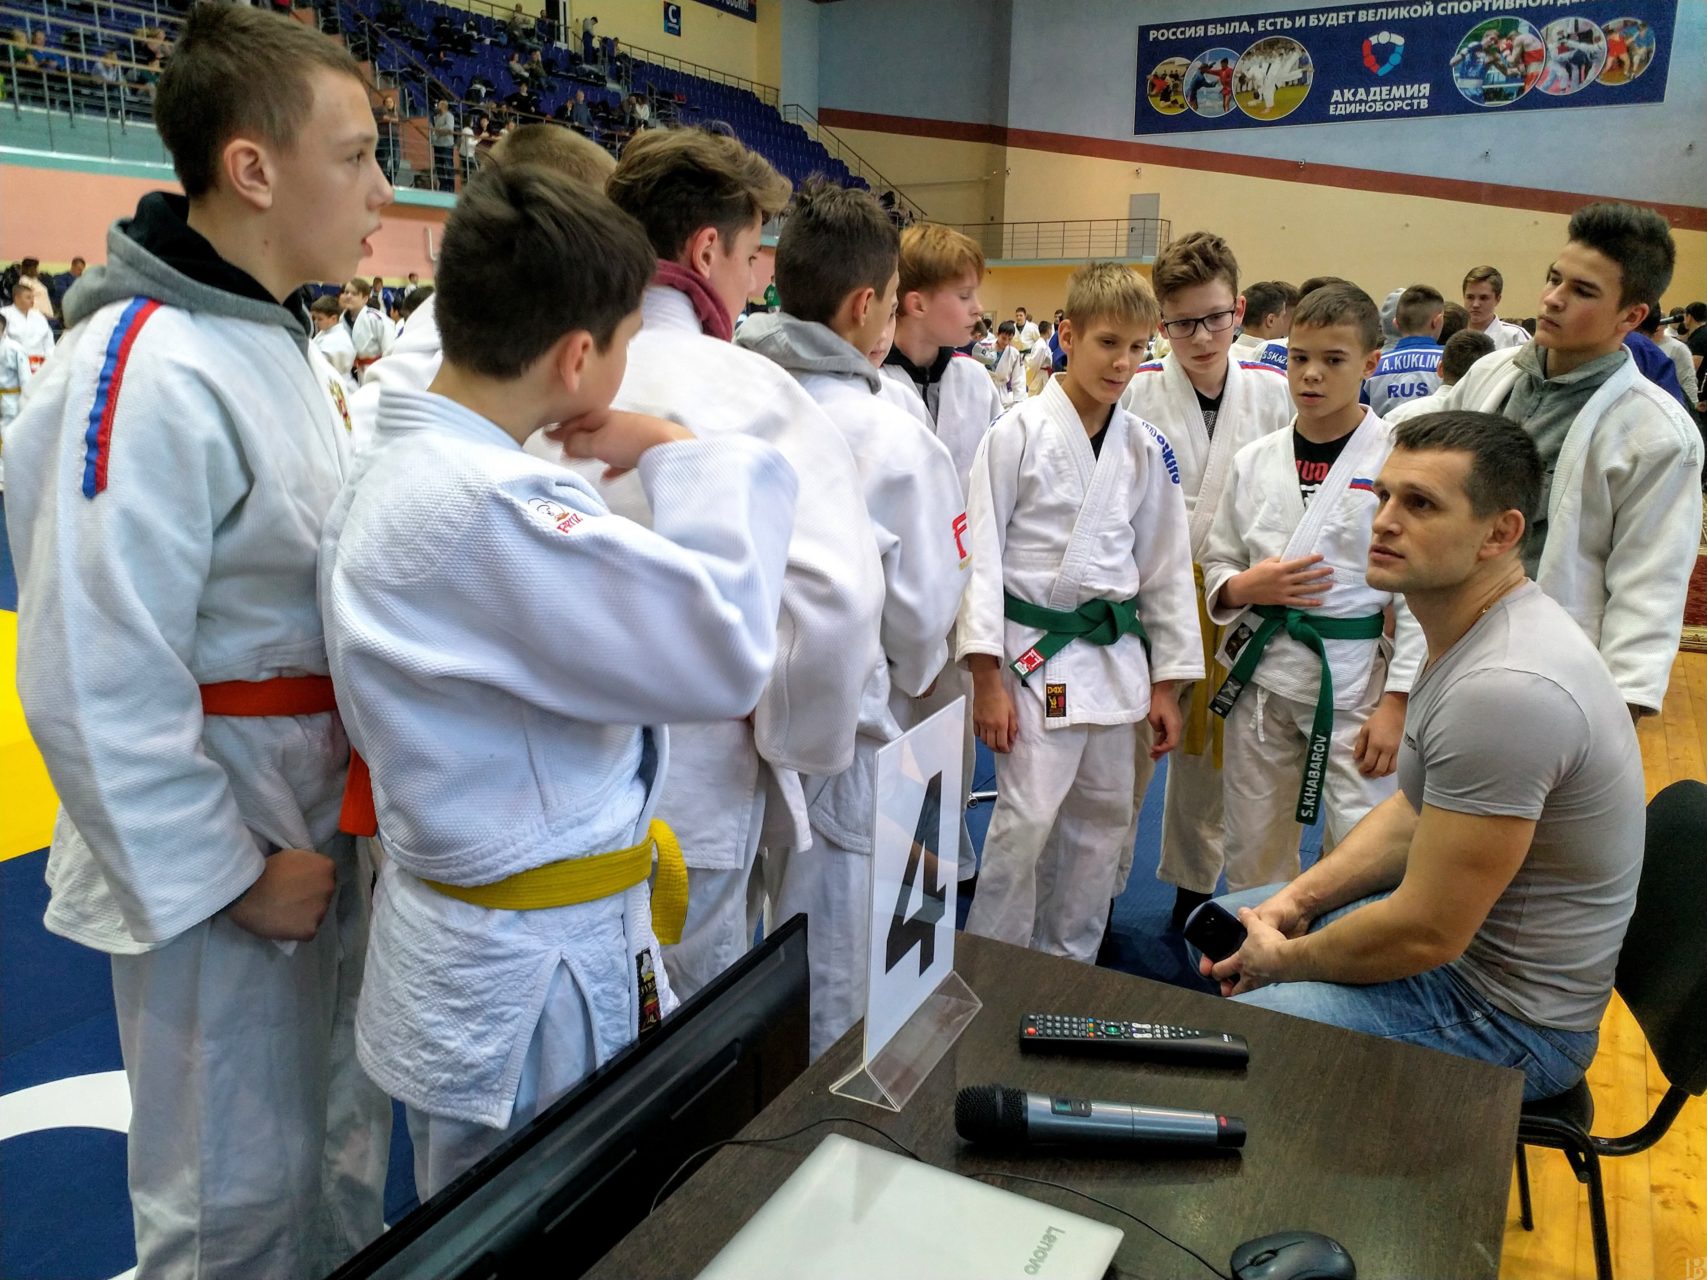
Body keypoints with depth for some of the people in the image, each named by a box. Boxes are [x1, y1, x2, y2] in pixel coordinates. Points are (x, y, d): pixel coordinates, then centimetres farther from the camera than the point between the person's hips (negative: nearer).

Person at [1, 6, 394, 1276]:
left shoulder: (280, 341, 7)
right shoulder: (144, 375, -23)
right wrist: (228, 877, -16)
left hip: (328, 825, 9)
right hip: (218, 861, -8)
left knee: (341, 1129, 26)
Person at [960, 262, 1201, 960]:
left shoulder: (1145, 448, 6)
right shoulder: (1018, 433, -8)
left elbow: (1166, 565, 11)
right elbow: (981, 553, -8)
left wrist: (1166, 681, 10)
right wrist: (986, 677, -12)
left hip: (1115, 652, 5)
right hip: (1034, 648, -5)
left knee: (1102, 817, 12)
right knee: (1029, 815, -11)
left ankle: (1069, 962, 30)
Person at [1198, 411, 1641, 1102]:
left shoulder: (1505, 687, -33)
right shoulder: (1473, 633, 2)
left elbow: (1424, 935, -29)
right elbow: (1416, 810, 12)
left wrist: (1283, 958, -11)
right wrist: (1296, 900, 1)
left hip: (1508, 1019, -10)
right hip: (1455, 927, 10)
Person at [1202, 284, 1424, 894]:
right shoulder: (1254, 461, 3)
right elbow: (1216, 565, 12)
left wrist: (1396, 703, -10)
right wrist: (1247, 586, -11)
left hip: (1353, 678, -3)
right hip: (1260, 673, 4)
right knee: (1253, 854, 15)